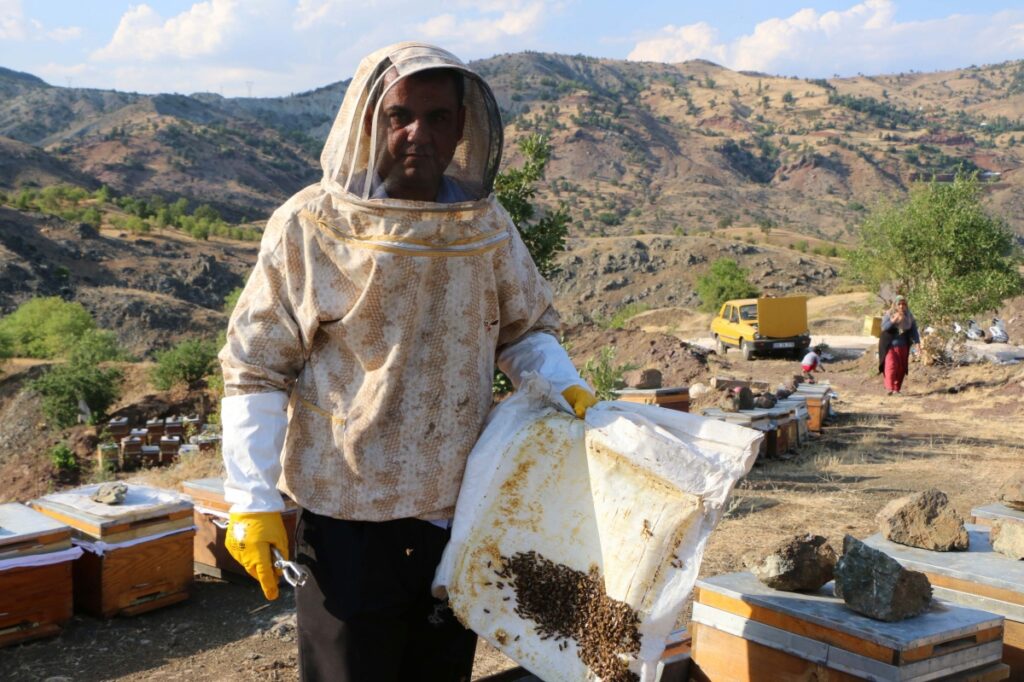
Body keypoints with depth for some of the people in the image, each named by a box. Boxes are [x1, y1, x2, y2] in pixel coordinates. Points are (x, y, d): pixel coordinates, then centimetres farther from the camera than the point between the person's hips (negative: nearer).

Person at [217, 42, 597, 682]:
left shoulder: (488, 227, 1)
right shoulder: (309, 227, -10)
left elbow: (525, 328, 13)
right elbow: (256, 371, -7)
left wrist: (569, 388, -7)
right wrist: (252, 502, -12)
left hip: (463, 515, 4)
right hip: (349, 519, -4)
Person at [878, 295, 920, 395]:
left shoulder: (909, 316, 5)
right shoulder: (889, 315, -6)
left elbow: (914, 330, 7)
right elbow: (884, 327, -17)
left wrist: (917, 342, -2)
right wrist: (893, 320, -32)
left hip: (903, 347, 4)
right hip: (890, 346, -4)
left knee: (901, 369, 6)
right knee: (891, 366, -15)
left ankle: (897, 389, 16)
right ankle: (890, 388, -18)